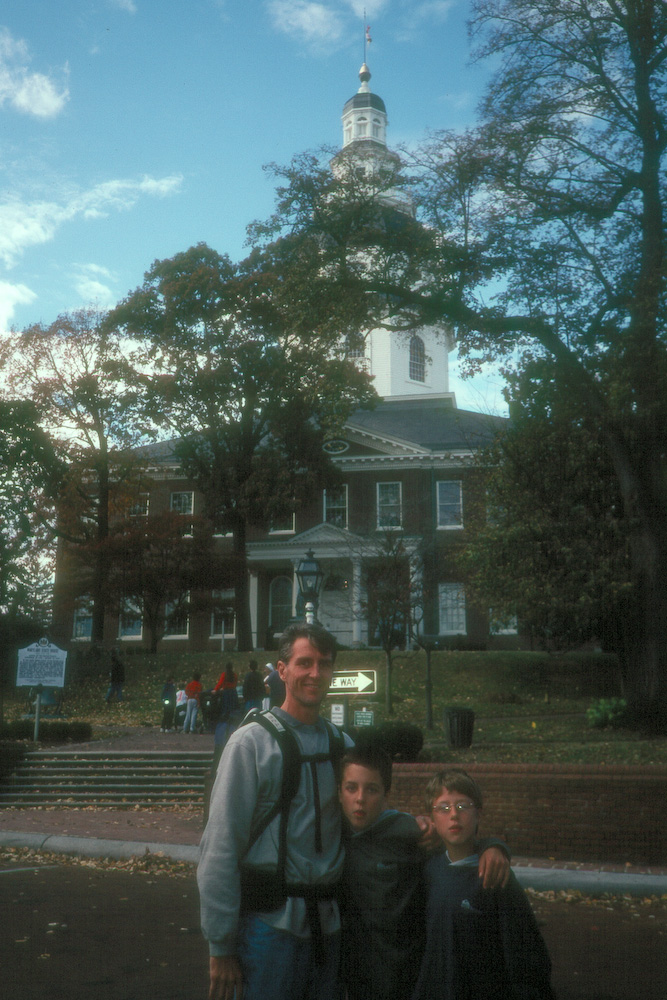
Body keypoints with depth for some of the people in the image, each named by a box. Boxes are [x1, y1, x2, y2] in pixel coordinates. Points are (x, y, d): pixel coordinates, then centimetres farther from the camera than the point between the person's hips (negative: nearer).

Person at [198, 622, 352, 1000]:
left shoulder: (342, 743, 6)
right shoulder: (252, 741, -10)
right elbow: (220, 848, -10)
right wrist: (220, 947, -11)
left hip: (328, 922, 5)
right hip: (270, 922, -5)